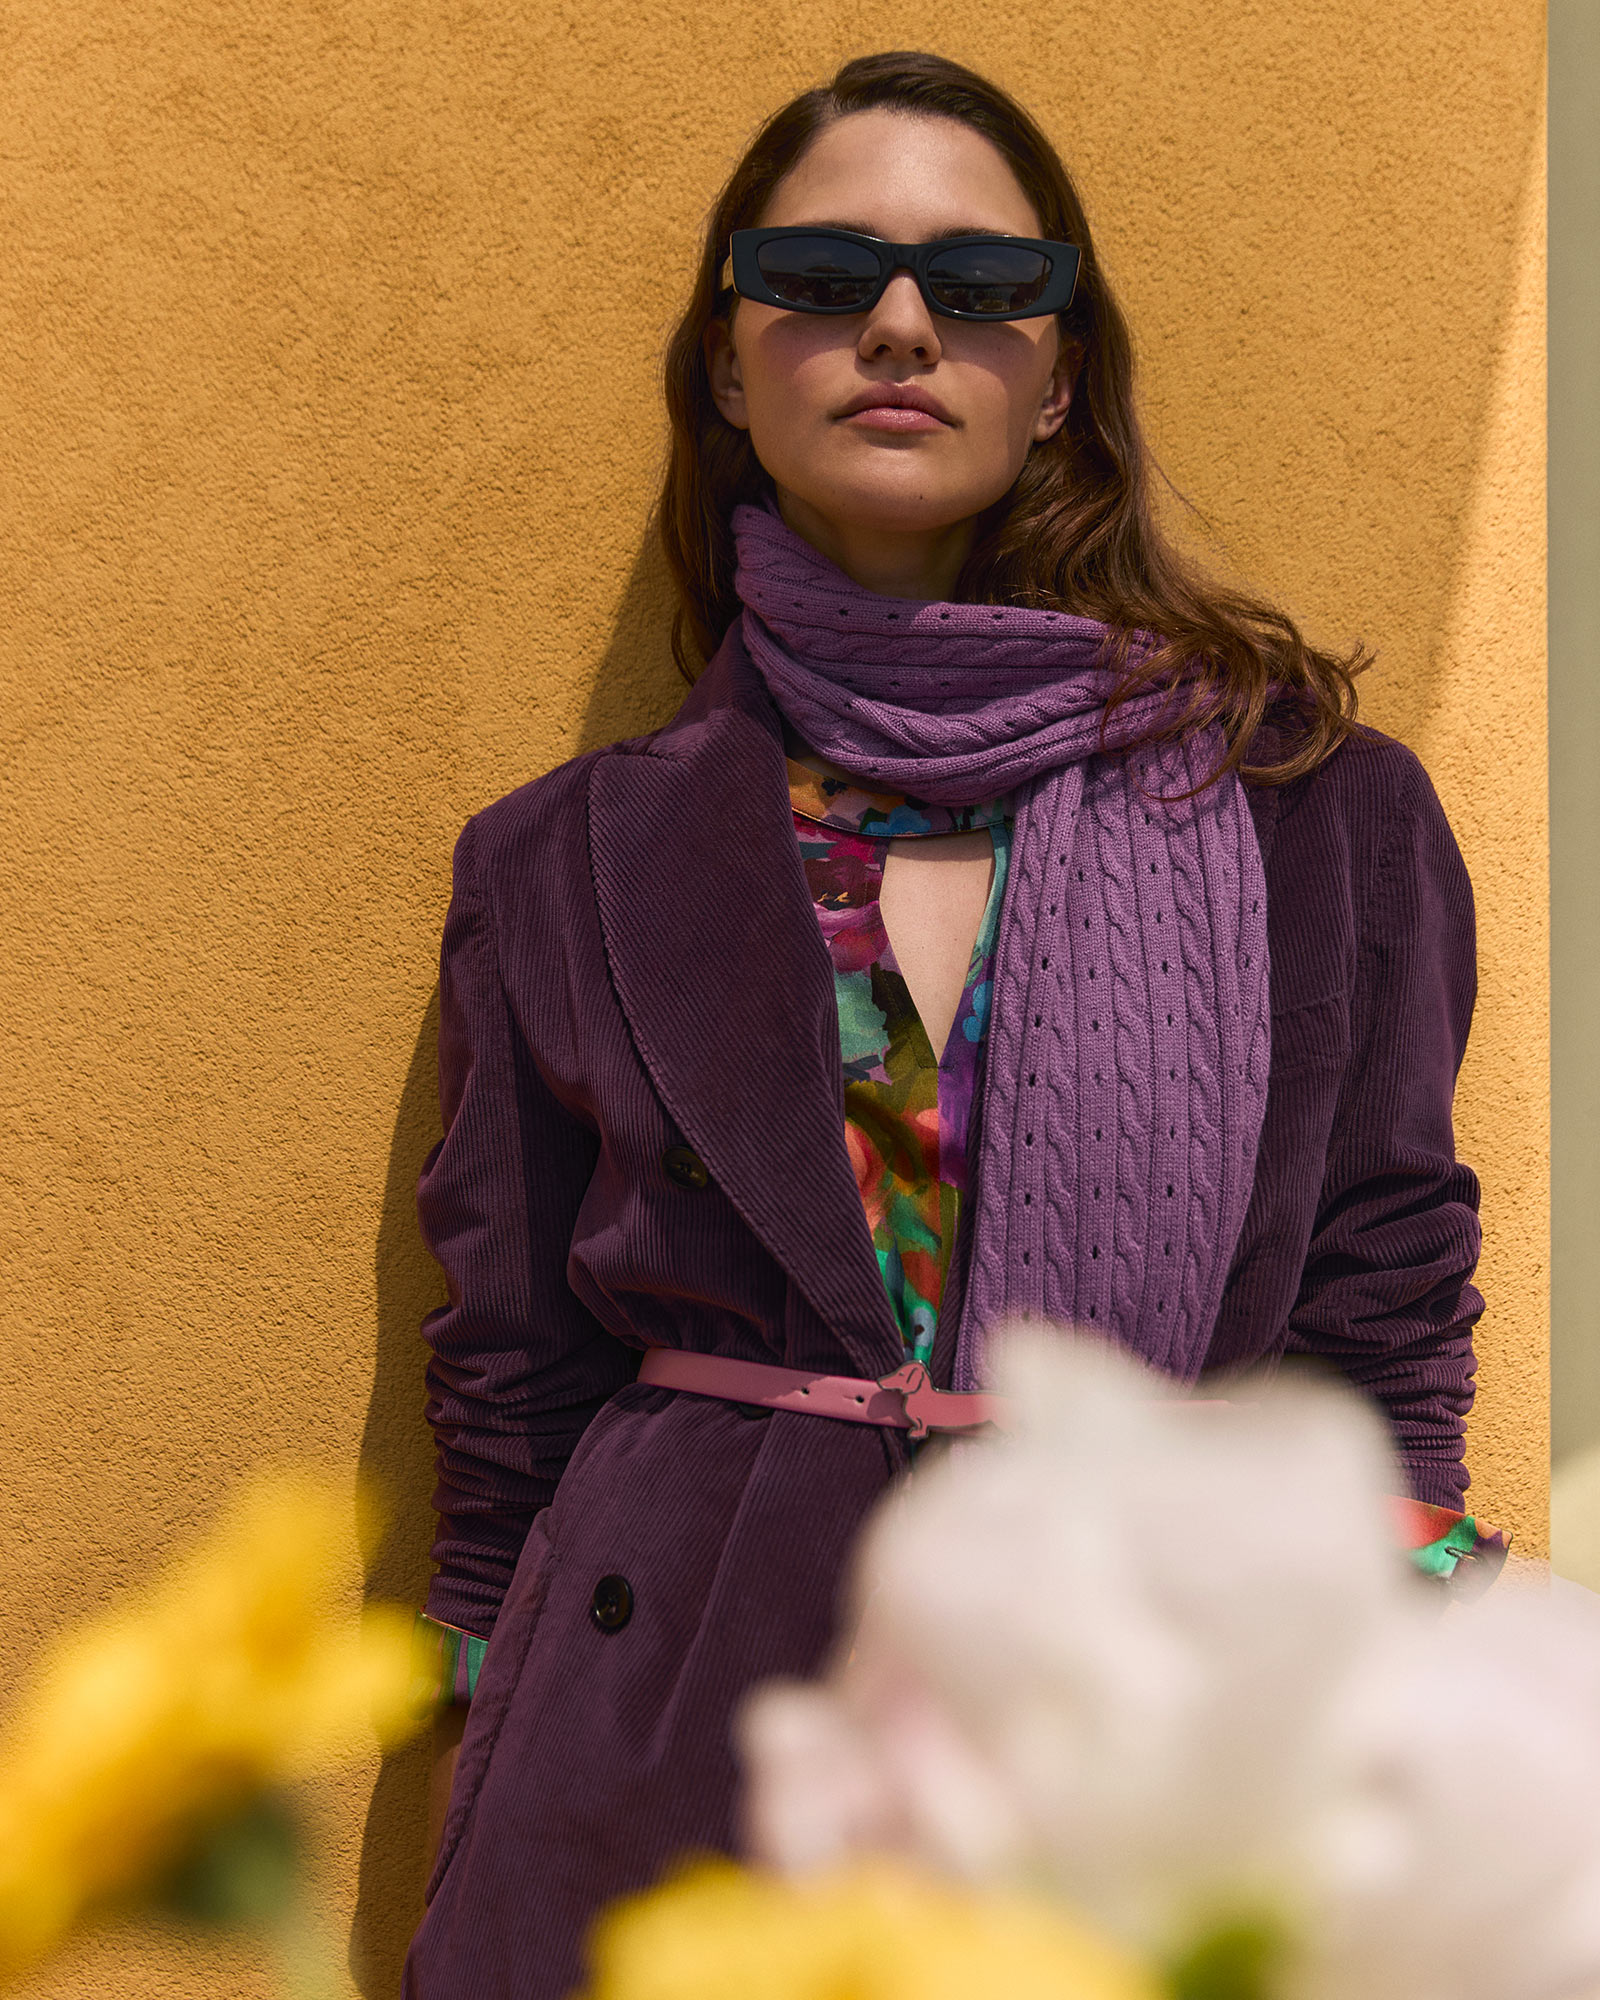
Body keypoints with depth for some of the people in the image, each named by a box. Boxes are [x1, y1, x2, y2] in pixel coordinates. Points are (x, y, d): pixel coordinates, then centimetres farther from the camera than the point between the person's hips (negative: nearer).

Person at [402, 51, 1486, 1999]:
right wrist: (506, 1772, 6)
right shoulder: (569, 864, 3)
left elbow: (1381, 1344, 3)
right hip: (676, 1739, 0)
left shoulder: (1324, 817, 2)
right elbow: (508, 1376, 7)